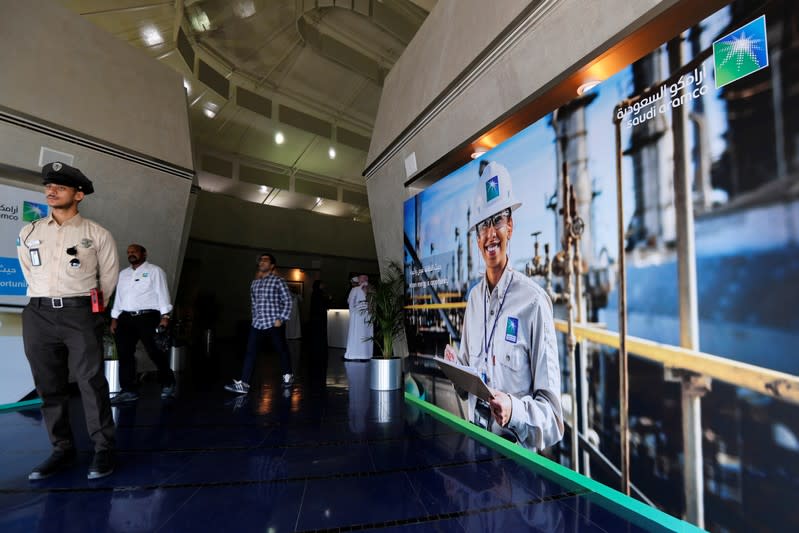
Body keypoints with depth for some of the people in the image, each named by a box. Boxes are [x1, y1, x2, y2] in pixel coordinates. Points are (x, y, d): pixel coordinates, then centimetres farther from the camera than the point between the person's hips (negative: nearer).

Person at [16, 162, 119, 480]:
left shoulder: (97, 234, 0)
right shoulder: (29, 233, 11)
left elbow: (109, 277, 6)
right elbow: (29, 272, 20)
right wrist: (45, 302, 15)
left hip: (80, 314, -4)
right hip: (38, 315, 4)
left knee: (91, 383, -4)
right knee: (49, 387, 8)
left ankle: (103, 449, 4)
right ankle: (62, 450, 19)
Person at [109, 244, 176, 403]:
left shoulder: (155, 270, 4)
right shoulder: (123, 274, 21)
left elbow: (162, 293, -4)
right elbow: (118, 297, 21)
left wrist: (165, 316, -12)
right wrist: (114, 318, 13)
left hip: (148, 316, -6)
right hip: (126, 318, 6)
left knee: (155, 352, -8)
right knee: (124, 354, 4)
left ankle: (168, 383, 10)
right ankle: (128, 390, 11)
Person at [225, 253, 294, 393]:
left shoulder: (278, 281, -5)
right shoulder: (254, 283, 13)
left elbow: (288, 301, -8)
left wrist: (281, 319, -14)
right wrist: (255, 319, 17)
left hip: (274, 324, -5)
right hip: (257, 324, 5)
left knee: (282, 350, 8)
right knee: (250, 352, -2)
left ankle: (288, 376, 28)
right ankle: (243, 384, -1)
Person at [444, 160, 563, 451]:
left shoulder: (534, 302, -14)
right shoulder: (473, 298, 4)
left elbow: (553, 417, -11)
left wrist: (514, 409, -27)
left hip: (516, 451, -3)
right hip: (474, 439, 3)